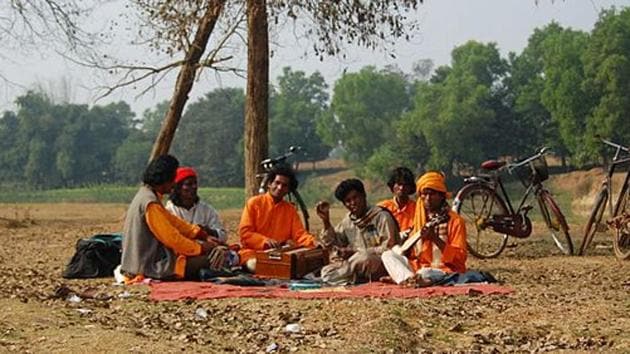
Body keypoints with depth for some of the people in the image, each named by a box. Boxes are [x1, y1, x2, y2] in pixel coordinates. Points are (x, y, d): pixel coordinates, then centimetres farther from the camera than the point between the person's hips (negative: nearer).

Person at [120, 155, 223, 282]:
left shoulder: (145, 194, 11)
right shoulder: (150, 203, -20)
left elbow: (172, 221, 17)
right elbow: (171, 238, -19)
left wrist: (204, 236, 13)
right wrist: (201, 248, -7)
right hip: (150, 268, -10)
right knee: (209, 258, -10)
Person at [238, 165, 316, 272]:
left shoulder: (290, 209, 13)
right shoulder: (254, 203, 2)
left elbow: (300, 234, 3)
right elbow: (244, 233, -6)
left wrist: (315, 243, -19)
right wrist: (265, 241, -24)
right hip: (254, 252, -4)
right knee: (255, 265, -37)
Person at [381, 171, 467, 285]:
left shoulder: (455, 221, -3)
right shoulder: (419, 219, 15)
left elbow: (460, 257, -11)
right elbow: (412, 254, 21)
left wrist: (435, 238, -21)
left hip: (445, 271, -8)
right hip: (420, 268, 8)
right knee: (388, 255, -11)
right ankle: (409, 279, -33)